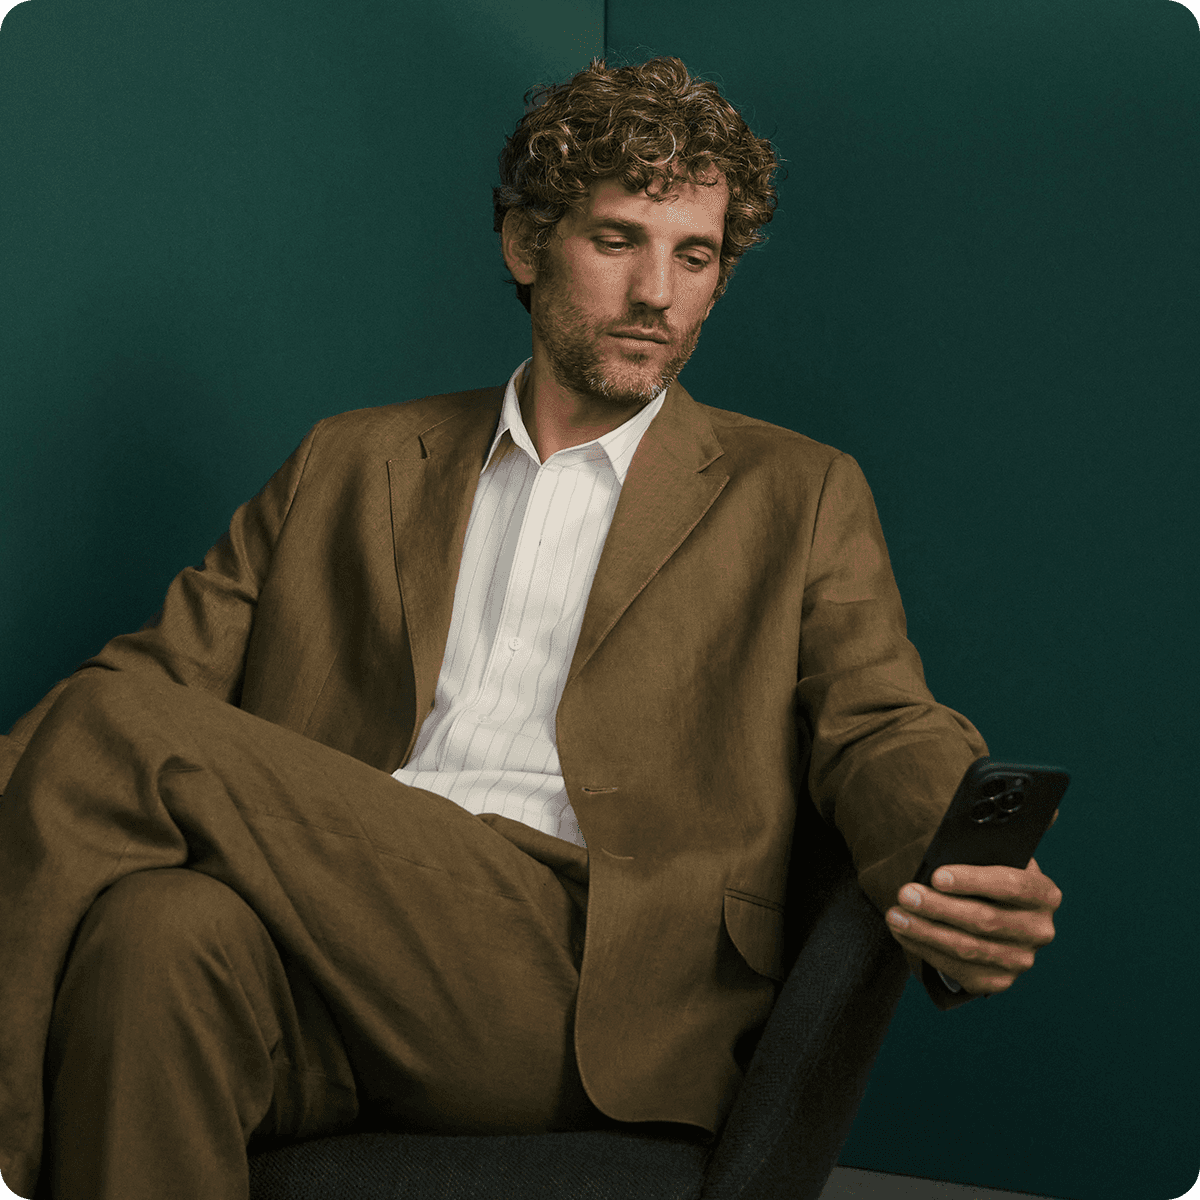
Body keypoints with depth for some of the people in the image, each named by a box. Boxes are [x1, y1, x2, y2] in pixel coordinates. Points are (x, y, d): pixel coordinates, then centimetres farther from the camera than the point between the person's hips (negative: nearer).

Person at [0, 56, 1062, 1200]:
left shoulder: (798, 494, 18)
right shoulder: (352, 462, 22)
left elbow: (883, 734, 6)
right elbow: (171, 668, 15)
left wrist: (963, 890, -18)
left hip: (593, 993, -2)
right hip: (331, 938, 2)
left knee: (111, 725, -20)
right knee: (162, 931, -36)